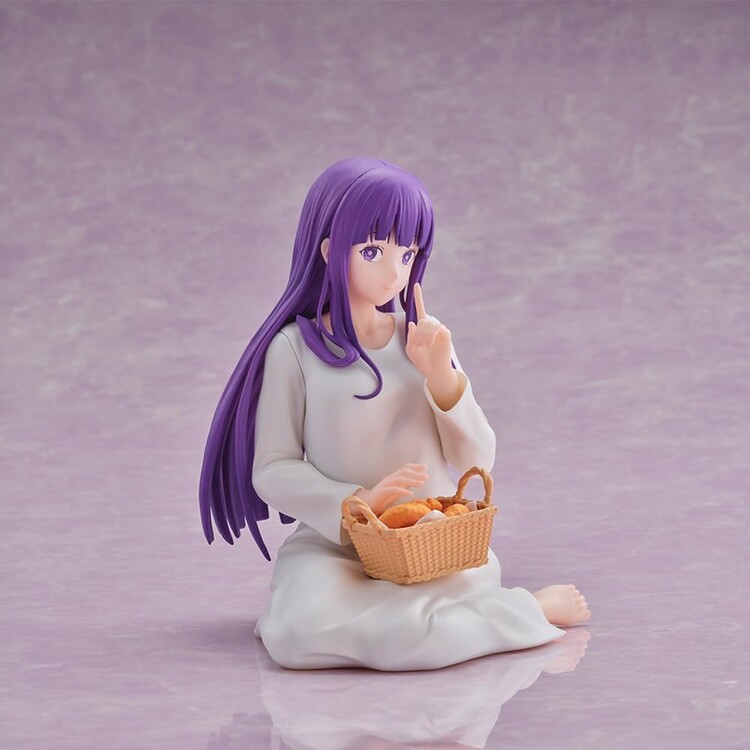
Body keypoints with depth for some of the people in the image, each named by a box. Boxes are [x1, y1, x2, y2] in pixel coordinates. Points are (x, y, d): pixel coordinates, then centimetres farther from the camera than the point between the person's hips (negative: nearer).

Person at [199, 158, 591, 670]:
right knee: (302, 636, -34)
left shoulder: (425, 339, 6)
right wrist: (354, 503, -19)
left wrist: (442, 375, -10)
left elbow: (478, 461, 5)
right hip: (336, 546, 0)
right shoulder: (295, 347, -3)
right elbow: (271, 470, -4)